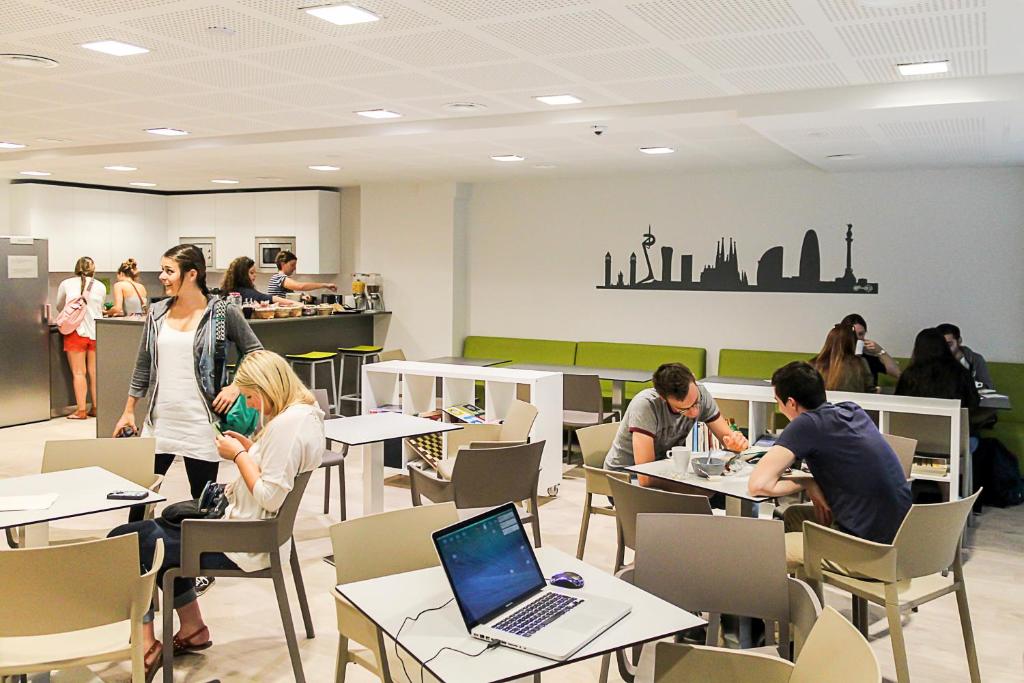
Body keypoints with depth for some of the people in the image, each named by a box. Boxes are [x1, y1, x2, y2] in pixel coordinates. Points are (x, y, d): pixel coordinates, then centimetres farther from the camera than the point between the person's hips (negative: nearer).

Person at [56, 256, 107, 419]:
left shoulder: (66, 284, 1)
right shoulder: (100, 287, 3)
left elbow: (59, 308, 16)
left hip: (76, 332, -2)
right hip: (96, 332, 2)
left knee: (79, 372, 1)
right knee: (94, 372, 9)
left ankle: (81, 410, 0)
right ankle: (96, 407, 13)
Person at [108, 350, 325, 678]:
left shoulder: (288, 423, -25)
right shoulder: (305, 413, 6)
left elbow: (269, 497, -26)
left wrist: (238, 455, -16)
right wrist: (250, 448, 5)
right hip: (244, 522, 11)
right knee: (160, 528, 26)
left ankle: (147, 647, 5)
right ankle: (192, 629, 27)